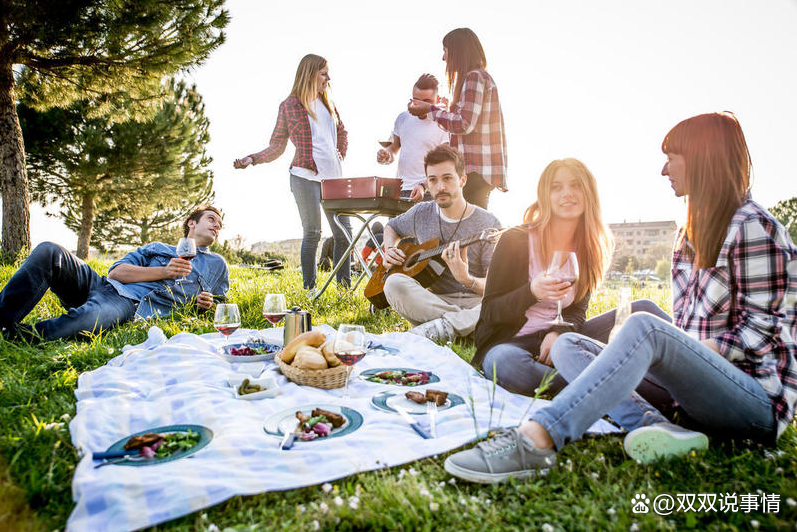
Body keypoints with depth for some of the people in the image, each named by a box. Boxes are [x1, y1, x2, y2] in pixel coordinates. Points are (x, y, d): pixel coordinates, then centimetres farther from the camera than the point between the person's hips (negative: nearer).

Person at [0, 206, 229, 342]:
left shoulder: (216, 265, 25)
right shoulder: (158, 248, 28)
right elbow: (116, 272, 14)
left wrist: (205, 303, 4)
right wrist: (163, 271, 0)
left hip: (133, 307, -4)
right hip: (103, 285, 4)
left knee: (88, 318, -40)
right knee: (48, 251, -20)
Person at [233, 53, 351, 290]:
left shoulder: (328, 103, 18)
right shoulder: (289, 105, 4)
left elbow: (342, 133, 33)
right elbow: (277, 147, 4)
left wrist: (341, 154, 18)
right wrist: (252, 159, -10)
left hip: (333, 177, 5)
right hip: (306, 176, -5)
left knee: (344, 232, 2)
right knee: (312, 233, -6)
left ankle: (345, 287, 12)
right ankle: (309, 288, 5)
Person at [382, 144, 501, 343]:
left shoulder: (488, 224, -4)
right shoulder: (421, 213, 8)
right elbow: (392, 227, 31)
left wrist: (467, 280, -28)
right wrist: (390, 250, 9)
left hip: (475, 302, -2)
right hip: (432, 300, 3)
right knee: (394, 282, -29)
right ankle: (467, 322, -28)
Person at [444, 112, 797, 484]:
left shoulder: (752, 226, -5)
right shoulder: (693, 233, 20)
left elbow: (763, 327, -10)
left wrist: (699, 352, -18)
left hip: (758, 395, -8)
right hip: (697, 384, 8)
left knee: (644, 326, -37)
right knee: (567, 345, -7)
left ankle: (536, 439, -48)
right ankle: (657, 427, -32)